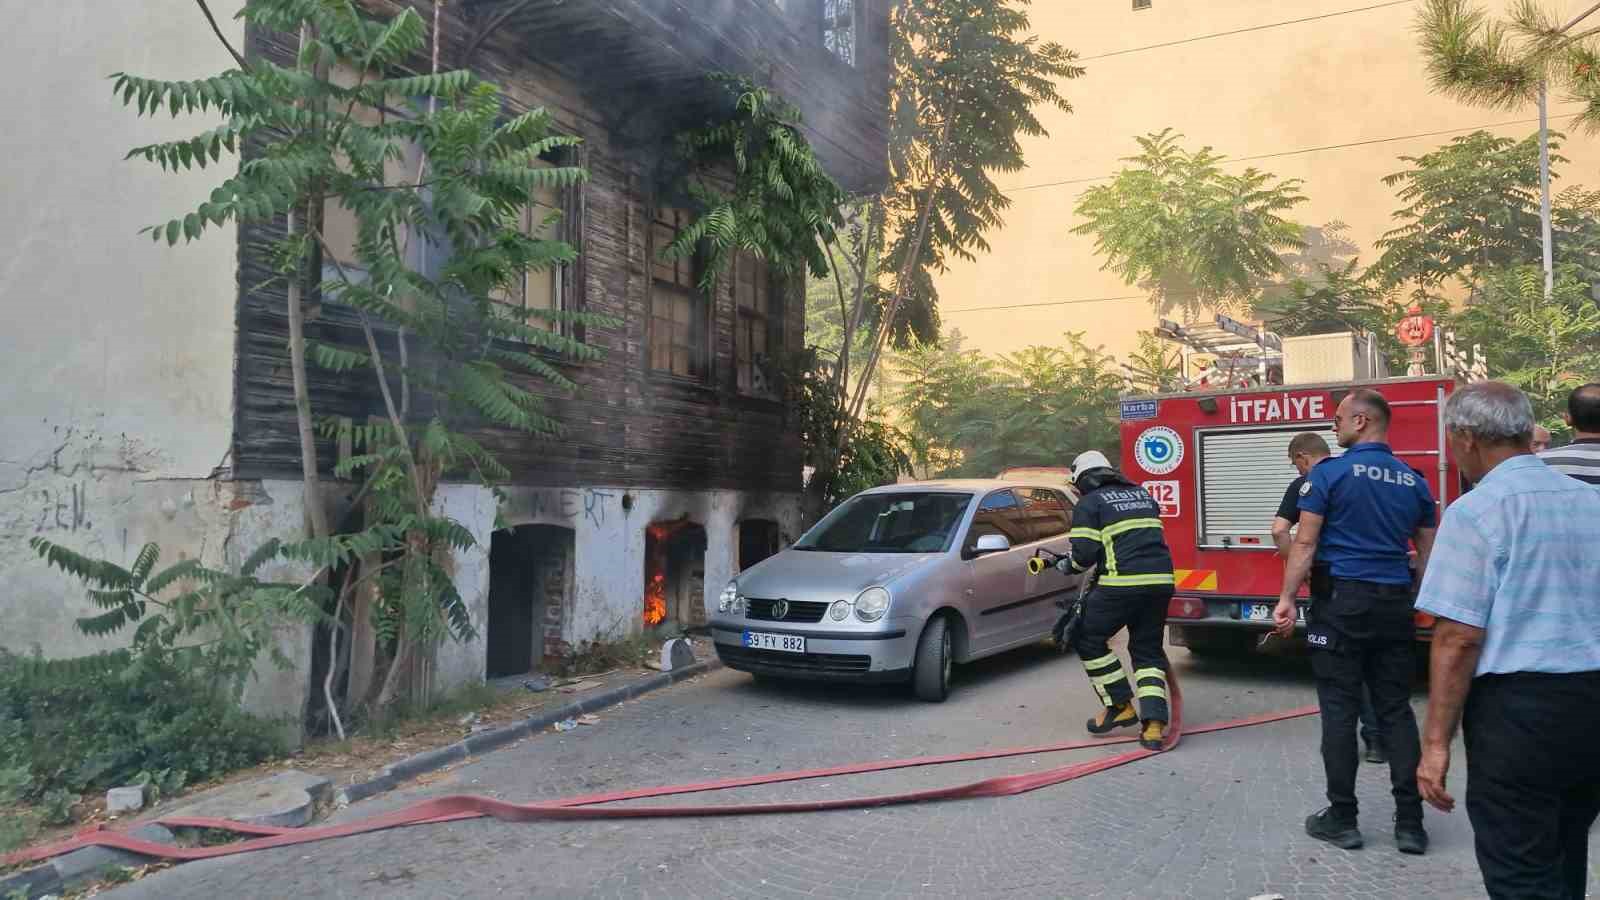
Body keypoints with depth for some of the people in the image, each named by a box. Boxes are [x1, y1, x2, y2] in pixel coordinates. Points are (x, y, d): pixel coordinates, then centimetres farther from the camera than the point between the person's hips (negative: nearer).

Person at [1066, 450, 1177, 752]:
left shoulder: (1089, 503, 1)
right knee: (1148, 650, 15)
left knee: (1088, 639, 12)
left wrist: (1071, 565, 13)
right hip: (1161, 581, 7)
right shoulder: (1142, 494, 22)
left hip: (1123, 584, -7)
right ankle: (1154, 724, 1)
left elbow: (1085, 553, -7)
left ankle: (1120, 706, 13)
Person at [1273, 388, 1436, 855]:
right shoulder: (1414, 480, 9)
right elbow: (1427, 554, 14)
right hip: (1396, 605, 5)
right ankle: (1410, 822, 11)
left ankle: (1343, 819, 7)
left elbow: (1305, 543, -9)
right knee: (1396, 710, 9)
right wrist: (1422, 605, 25)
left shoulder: (1330, 471, -7)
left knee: (1340, 711, 1)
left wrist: (1287, 599, -5)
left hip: (1343, 602, -5)